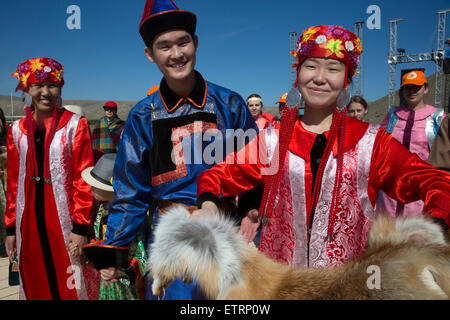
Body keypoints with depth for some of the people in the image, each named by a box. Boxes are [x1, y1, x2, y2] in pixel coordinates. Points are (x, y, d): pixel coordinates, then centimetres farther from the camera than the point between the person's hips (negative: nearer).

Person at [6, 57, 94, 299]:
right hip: (28, 223, 4)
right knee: (33, 283, 14)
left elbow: (83, 180, -7)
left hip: (63, 222, -4)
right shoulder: (17, 130, 7)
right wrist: (10, 228, 10)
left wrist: (80, 226, -11)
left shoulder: (75, 125, -4)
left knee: (68, 284, 4)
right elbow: (13, 183, 11)